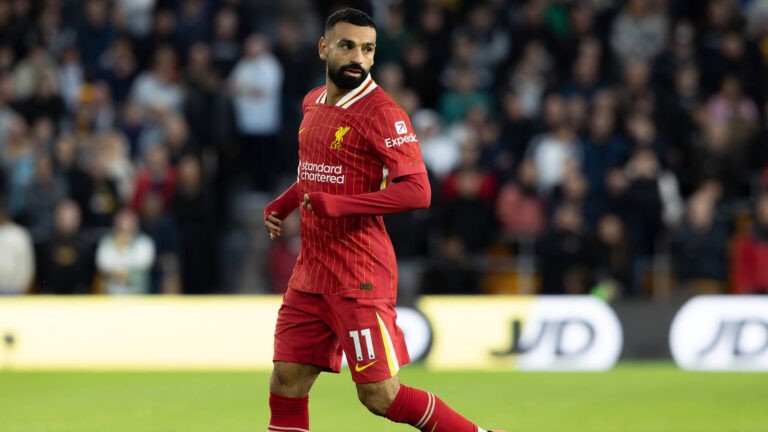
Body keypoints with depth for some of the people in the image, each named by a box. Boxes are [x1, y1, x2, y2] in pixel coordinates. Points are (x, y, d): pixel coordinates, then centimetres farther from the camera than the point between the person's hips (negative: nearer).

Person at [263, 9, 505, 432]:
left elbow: (417, 190, -22)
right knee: (286, 385, 4)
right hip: (310, 271, 7)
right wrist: (283, 203, 15)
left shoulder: (382, 114, -12)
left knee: (380, 396, -7)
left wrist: (334, 205, -23)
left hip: (359, 277, -7)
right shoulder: (314, 103, 13)